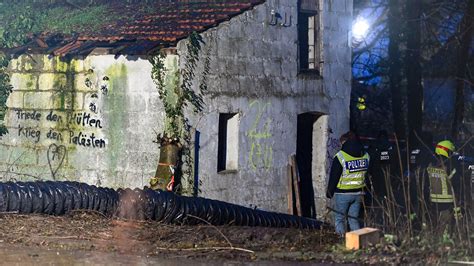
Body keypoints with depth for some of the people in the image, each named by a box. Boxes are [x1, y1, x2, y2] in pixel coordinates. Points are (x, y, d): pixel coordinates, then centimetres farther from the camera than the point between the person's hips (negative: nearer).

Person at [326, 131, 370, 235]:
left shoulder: (340, 156, -12)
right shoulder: (366, 156, 4)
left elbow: (334, 176, -6)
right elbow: (367, 175, 13)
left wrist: (329, 191, 5)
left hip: (343, 194, -5)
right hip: (358, 193, 5)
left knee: (339, 219, 5)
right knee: (354, 219, 13)